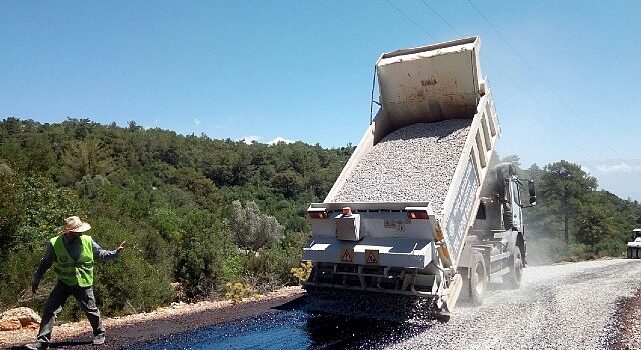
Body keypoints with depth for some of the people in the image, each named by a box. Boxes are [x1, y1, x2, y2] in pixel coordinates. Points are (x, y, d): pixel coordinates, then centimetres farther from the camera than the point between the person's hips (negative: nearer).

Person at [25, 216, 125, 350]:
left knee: (91, 310, 10)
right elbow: (45, 263, 1)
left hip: (84, 284, 0)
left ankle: (99, 334, 31)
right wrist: (36, 280, 3)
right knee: (50, 309, -8)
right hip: (64, 283, 0)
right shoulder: (54, 244, -12)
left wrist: (116, 252, -7)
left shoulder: (87, 241, -7)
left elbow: (101, 254, 5)